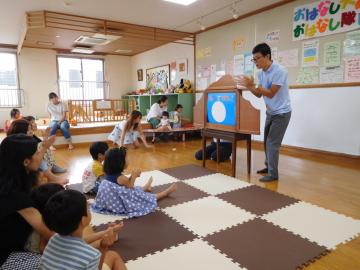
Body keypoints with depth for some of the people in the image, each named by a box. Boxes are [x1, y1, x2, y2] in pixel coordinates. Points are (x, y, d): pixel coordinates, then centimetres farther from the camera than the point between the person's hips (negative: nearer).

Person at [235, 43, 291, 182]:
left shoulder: (279, 71, -23)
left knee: (272, 143, -7)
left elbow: (271, 94, -26)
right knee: (267, 141, 14)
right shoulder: (261, 73, 1)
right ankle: (269, 166, 30)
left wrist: (253, 85, -32)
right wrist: (249, 86, -15)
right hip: (270, 112, 8)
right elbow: (259, 94, 3)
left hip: (281, 113, -8)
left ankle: (273, 174, 4)